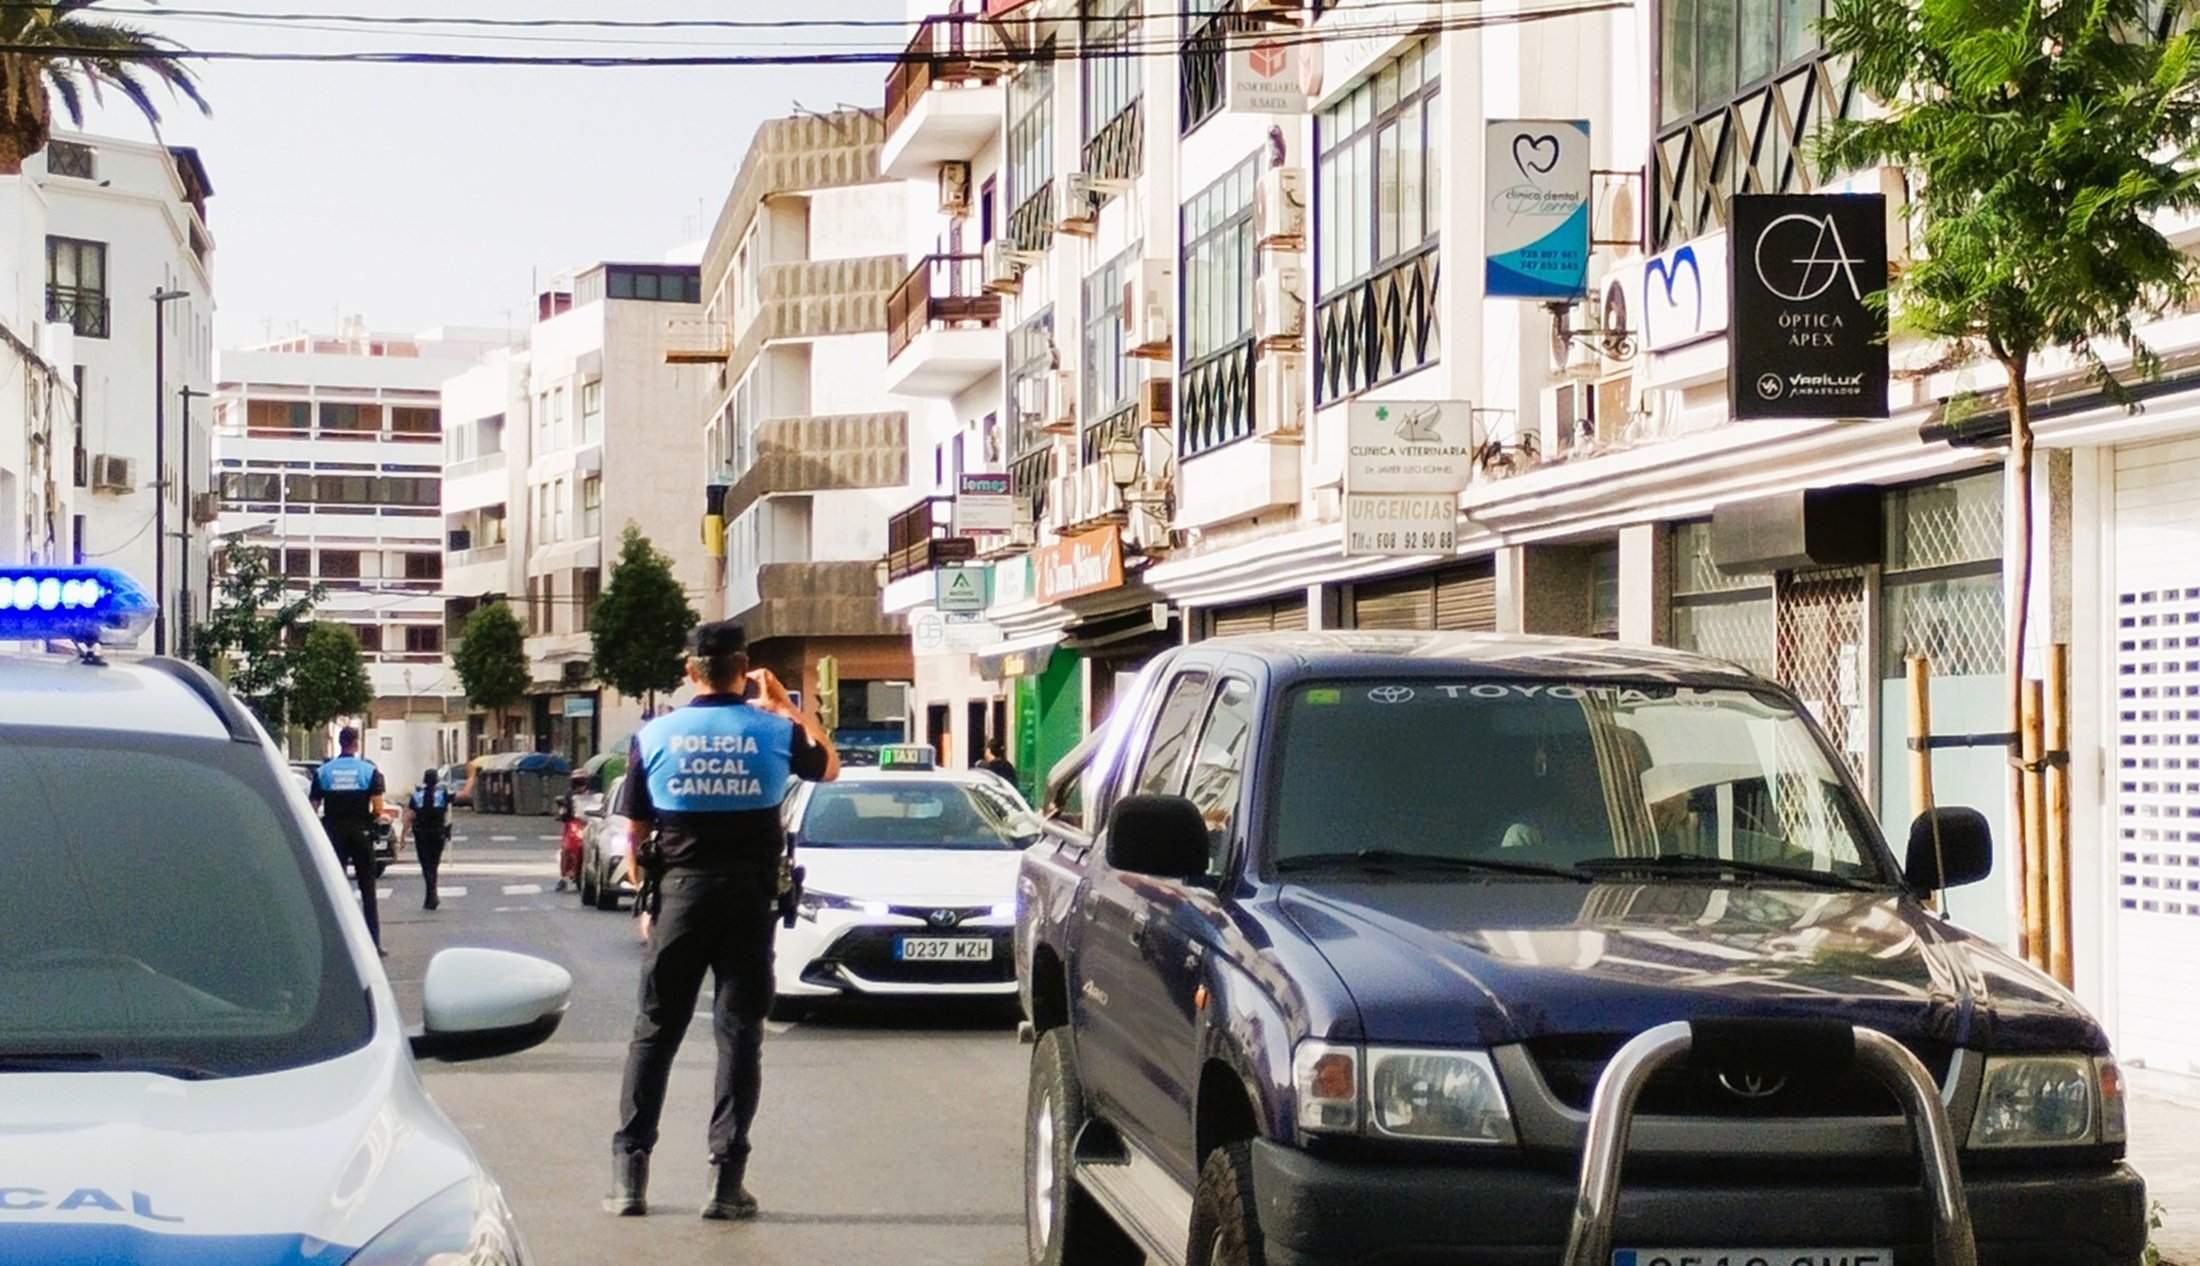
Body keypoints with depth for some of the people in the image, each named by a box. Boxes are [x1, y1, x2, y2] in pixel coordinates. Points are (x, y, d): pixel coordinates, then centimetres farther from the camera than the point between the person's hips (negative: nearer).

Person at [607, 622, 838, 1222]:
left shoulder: (654, 736, -1)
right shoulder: (774, 732, -2)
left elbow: (635, 834, 2)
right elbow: (829, 766, 20)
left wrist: (646, 900, 13)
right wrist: (785, 704, 24)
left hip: (680, 894, 0)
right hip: (749, 896, 0)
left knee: (654, 1031, 8)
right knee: (739, 1033, 4)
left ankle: (629, 1173, 5)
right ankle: (726, 1178, 0)